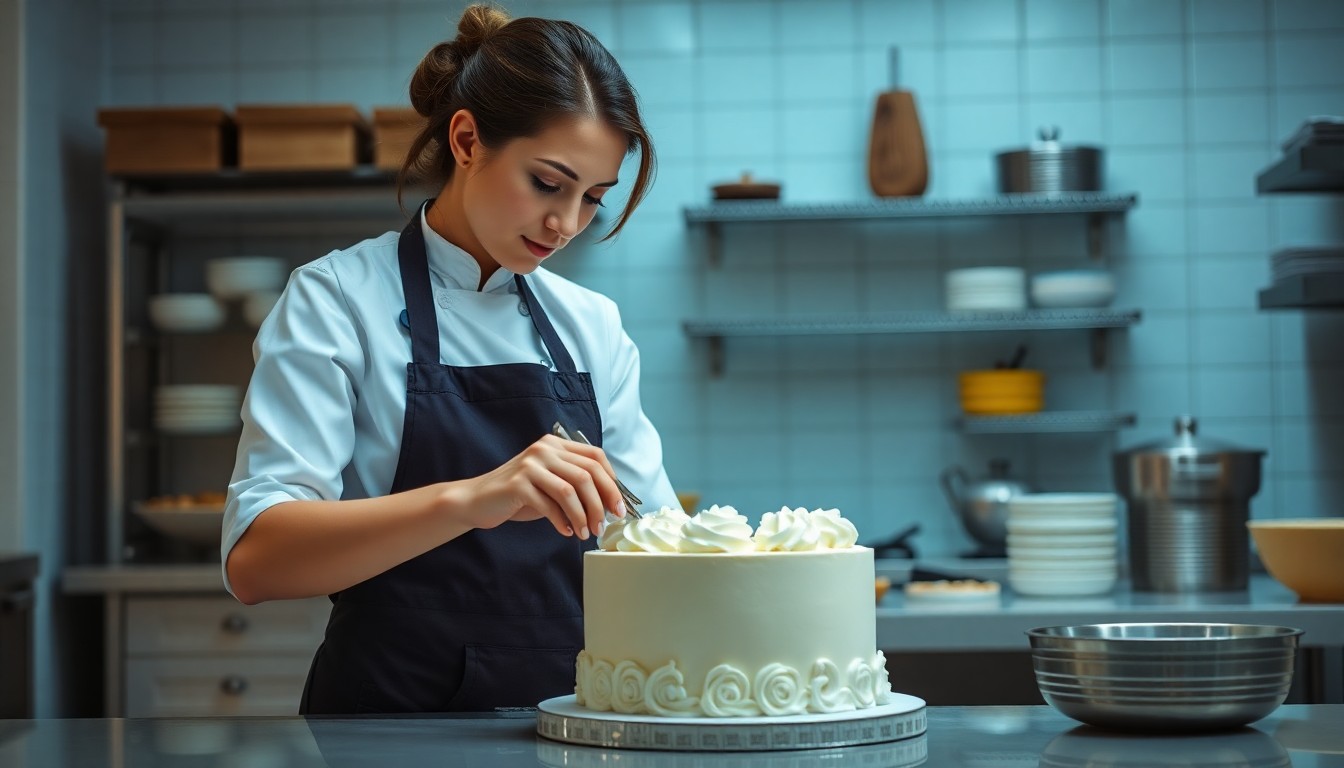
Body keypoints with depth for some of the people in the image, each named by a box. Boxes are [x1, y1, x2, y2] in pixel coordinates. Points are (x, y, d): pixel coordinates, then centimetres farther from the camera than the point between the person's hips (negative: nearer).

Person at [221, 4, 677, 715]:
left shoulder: (593, 326, 13)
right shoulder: (339, 299, -3)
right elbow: (253, 558, -15)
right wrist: (467, 499, -29)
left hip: (569, 718, 3)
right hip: (398, 710, -3)